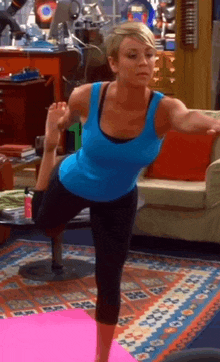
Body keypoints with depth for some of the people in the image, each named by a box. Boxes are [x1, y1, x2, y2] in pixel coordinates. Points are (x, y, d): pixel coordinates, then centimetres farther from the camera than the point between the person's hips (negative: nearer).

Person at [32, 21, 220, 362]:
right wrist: (51, 142, -26)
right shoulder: (85, 97, -32)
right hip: (71, 183, 1)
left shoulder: (163, 109, -35)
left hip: (118, 200, 0)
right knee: (45, 225, 32)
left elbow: (189, 119, -61)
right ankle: (53, 162, 58)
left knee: (109, 282, 6)